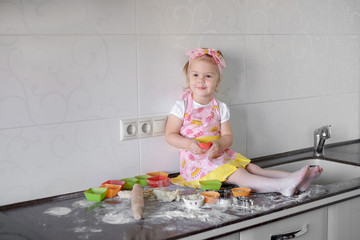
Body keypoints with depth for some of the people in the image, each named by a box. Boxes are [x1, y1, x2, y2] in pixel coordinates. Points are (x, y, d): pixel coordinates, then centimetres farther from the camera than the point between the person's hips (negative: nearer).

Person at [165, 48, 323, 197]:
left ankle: (296, 179, -18)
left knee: (251, 168, -10)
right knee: (238, 175, -23)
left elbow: (228, 136, 4)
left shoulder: (220, 108, 8)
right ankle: (281, 186, -37)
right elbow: (170, 135, -5)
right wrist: (189, 144, -23)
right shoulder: (182, 106, -3)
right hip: (196, 160, -5)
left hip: (219, 155, 5)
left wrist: (219, 144, -19)